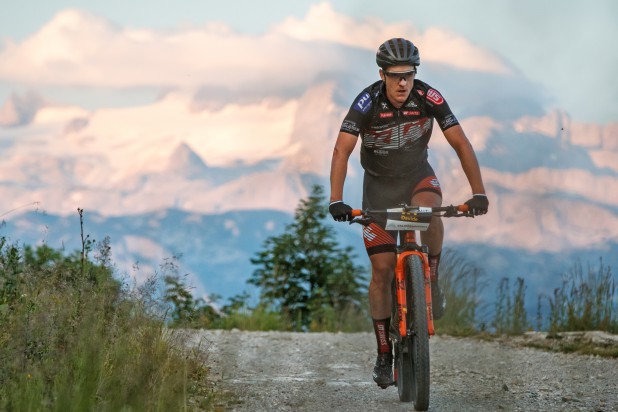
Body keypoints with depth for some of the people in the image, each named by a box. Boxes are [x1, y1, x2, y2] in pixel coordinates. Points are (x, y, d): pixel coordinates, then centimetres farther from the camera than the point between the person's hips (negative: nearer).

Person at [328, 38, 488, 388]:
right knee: (382, 268, -6)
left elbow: (460, 143, -21)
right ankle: (384, 353, 5)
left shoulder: (429, 98, -21)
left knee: (429, 212, -36)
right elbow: (342, 150, -31)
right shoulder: (367, 102, -25)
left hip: (418, 175, 0)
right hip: (379, 184, 0)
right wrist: (336, 201, -43)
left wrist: (479, 192, -29)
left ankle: (431, 283, -12)